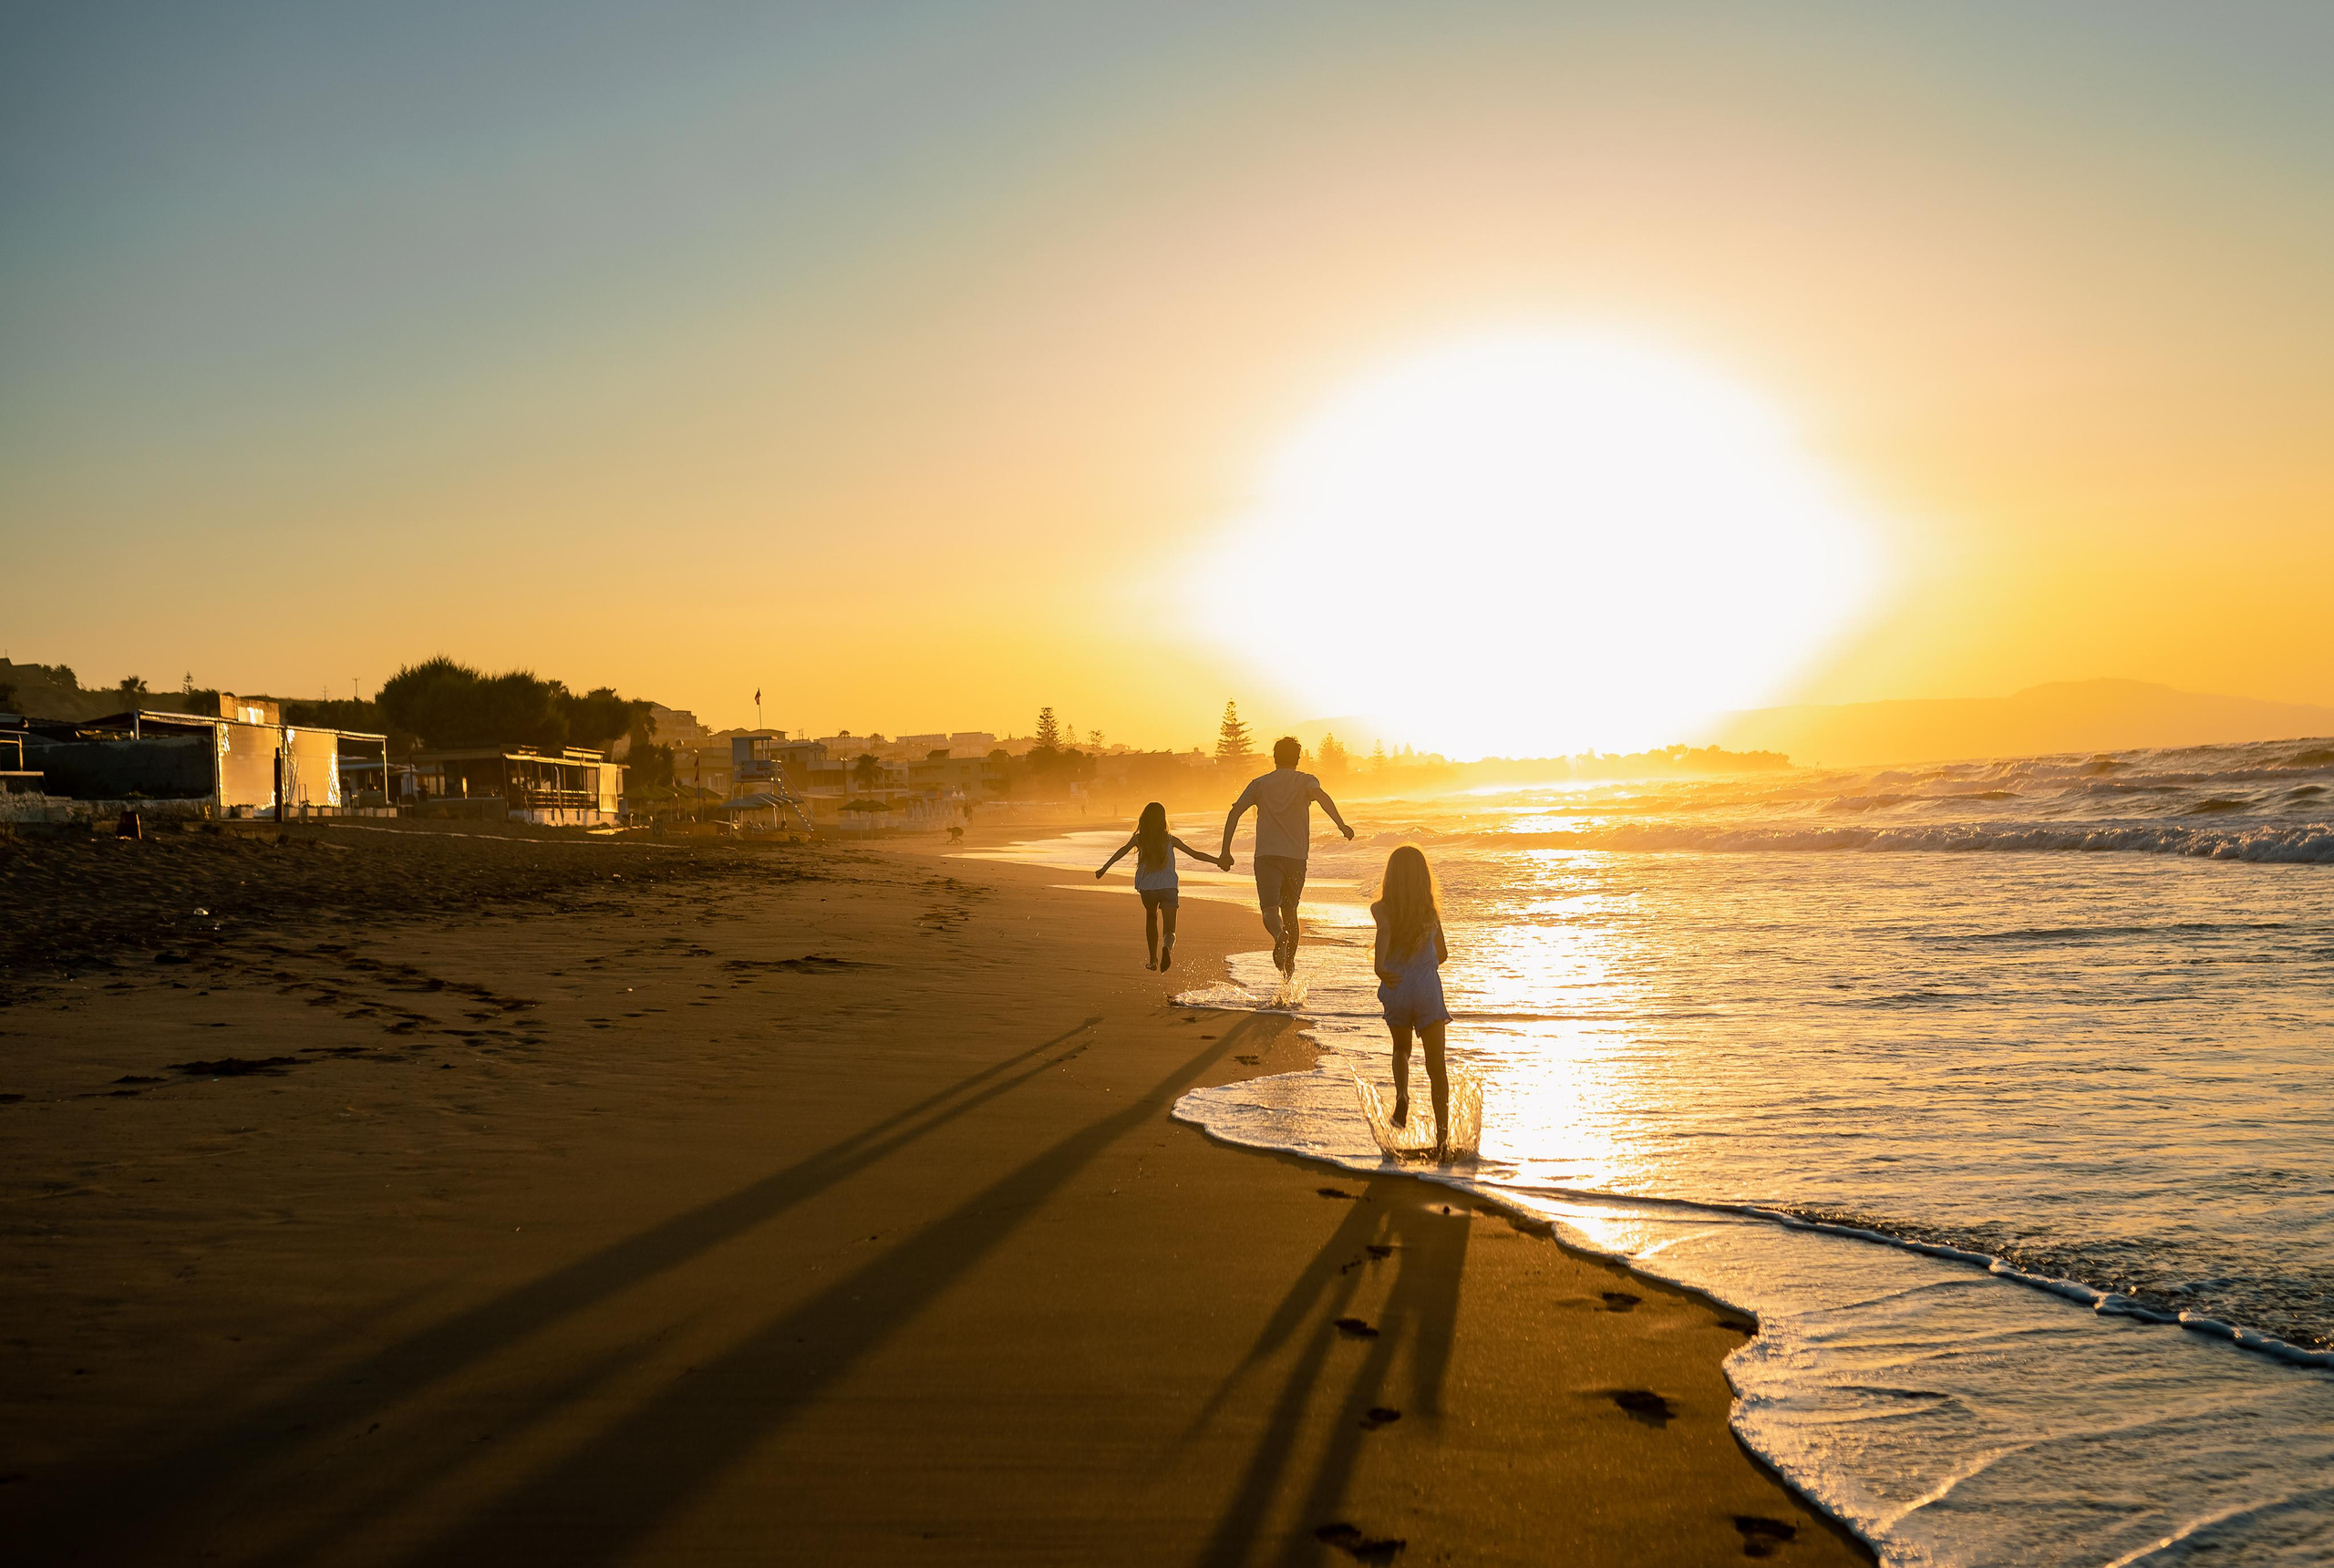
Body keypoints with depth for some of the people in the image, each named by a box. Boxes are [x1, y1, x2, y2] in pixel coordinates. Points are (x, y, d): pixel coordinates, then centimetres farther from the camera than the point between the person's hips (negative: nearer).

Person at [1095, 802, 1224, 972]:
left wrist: (1104, 868, -14)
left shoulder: (1138, 839, 3)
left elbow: (1122, 851, -11)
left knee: (1151, 918, 29)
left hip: (1147, 888, 1)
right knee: (1170, 930, -2)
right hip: (1168, 887, -1)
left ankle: (1153, 960, 27)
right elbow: (1195, 854, 2)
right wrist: (1218, 861, 8)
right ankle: (1167, 946, -38)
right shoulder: (1170, 840, 3)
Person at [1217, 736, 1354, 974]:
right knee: (1290, 910, 16)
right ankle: (1289, 967, 21)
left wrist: (1225, 851, 5)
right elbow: (1320, 795, -16)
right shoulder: (1305, 781, 7)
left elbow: (1235, 812, 3)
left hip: (1265, 856, -1)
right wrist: (1341, 824, -26)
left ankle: (1279, 935, -45)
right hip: (1296, 856, 1)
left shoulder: (1259, 784, 12)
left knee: (1270, 909, -12)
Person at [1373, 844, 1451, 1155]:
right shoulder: (1431, 912, 6)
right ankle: (1442, 1132, -14)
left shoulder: (1382, 908, -2)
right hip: (1429, 989, 0)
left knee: (1401, 1049, 26)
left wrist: (1379, 966, -28)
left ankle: (1402, 1096, -1)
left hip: (1396, 990, 0)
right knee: (1436, 1063, -1)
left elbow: (1384, 929, -25)